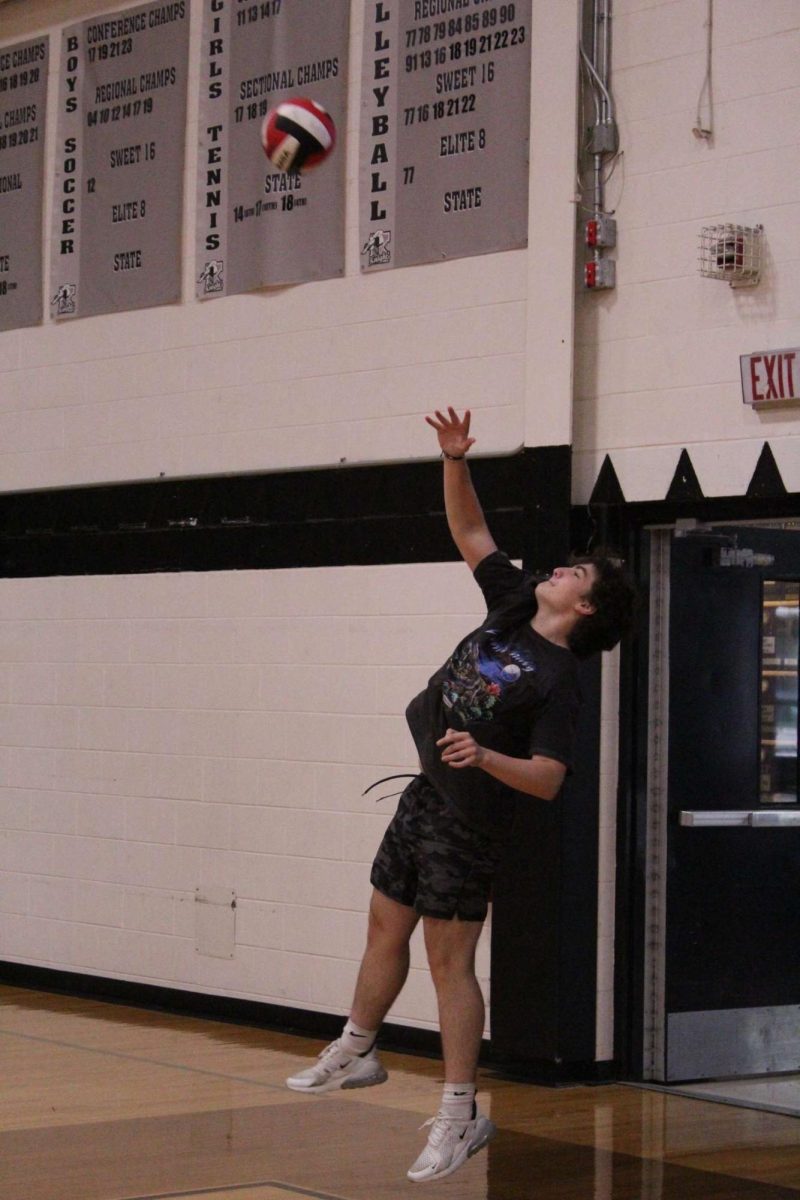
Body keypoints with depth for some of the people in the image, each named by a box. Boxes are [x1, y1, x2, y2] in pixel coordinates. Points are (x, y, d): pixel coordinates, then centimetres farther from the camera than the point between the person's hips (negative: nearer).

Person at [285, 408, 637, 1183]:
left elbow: (547, 780, -24)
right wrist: (455, 459, -6)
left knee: (450, 960, -6)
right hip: (425, 794, 8)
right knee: (385, 929, 18)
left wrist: (484, 757, -39)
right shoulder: (512, 608, 3)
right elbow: (468, 530, 8)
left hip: (467, 823, -8)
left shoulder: (558, 680, -17)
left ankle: (460, 1116, 0)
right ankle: (356, 1052, 36)